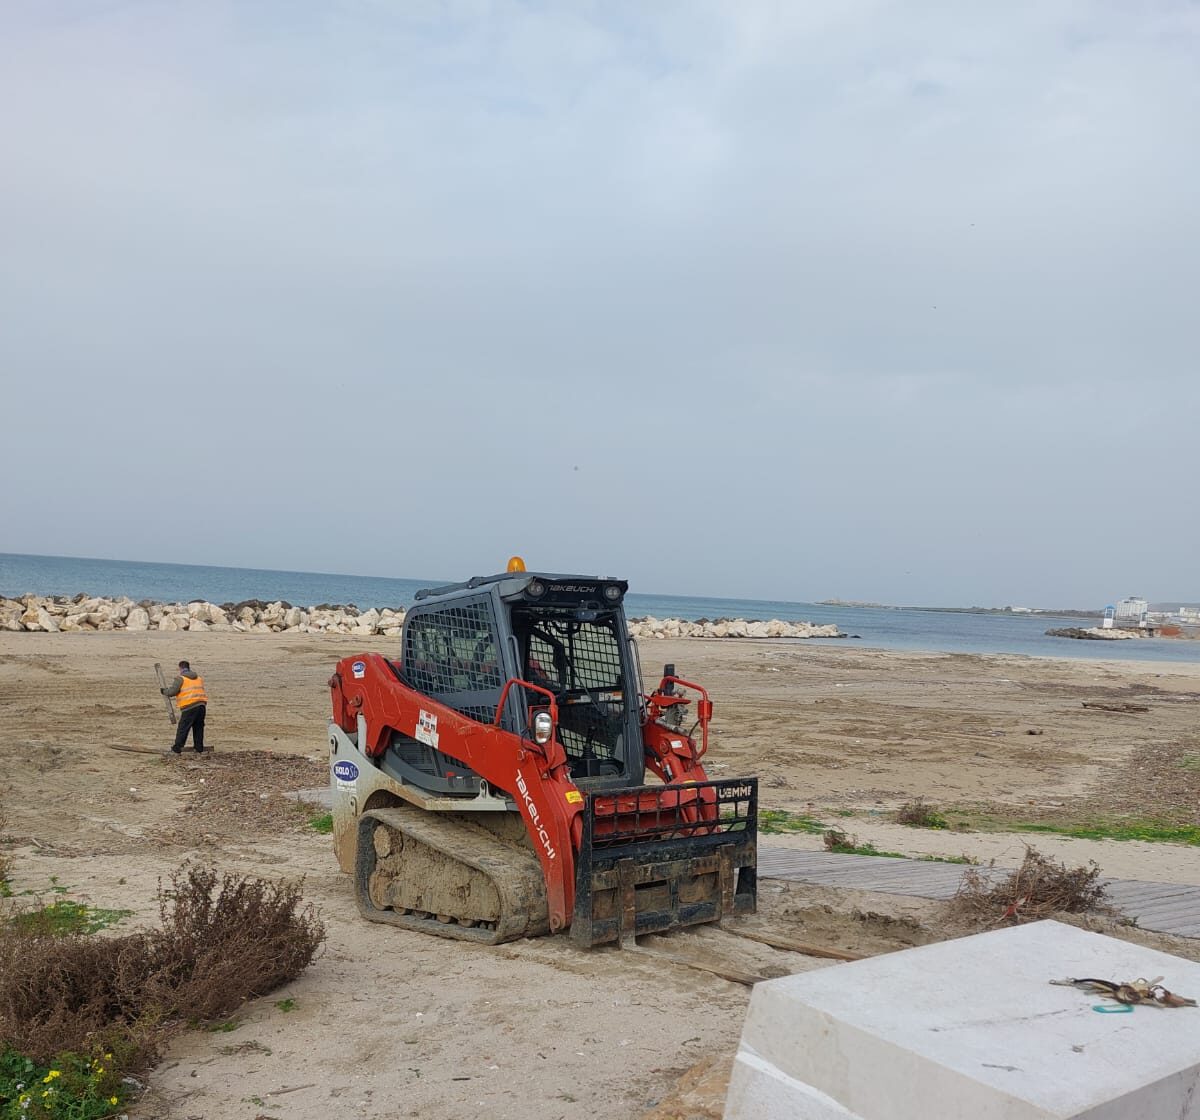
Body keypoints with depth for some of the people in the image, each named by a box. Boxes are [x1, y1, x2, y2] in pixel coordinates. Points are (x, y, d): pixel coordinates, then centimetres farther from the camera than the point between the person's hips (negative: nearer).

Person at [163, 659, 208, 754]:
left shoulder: (180, 679, -2)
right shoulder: (199, 678, 20)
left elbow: (172, 692, -8)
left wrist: (164, 691, 10)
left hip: (189, 707, -6)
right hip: (202, 705, 6)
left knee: (183, 728, 0)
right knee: (198, 728, 14)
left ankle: (177, 749, 1)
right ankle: (199, 749, 16)